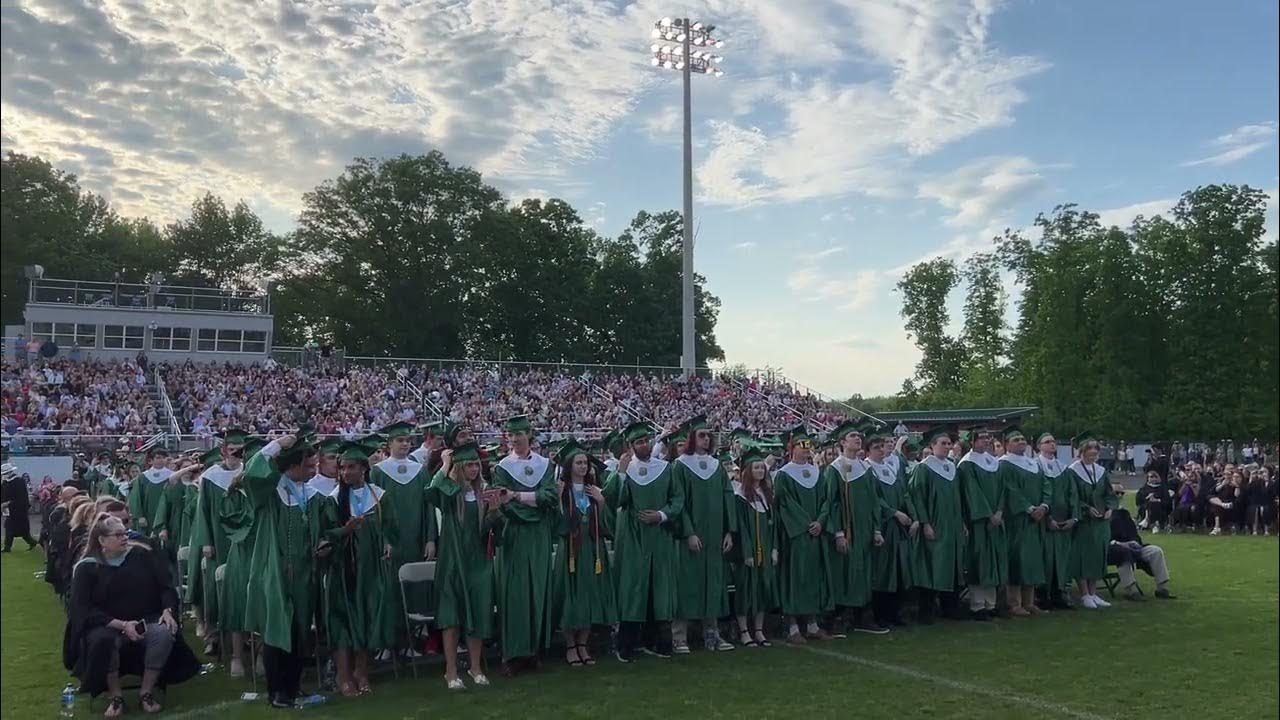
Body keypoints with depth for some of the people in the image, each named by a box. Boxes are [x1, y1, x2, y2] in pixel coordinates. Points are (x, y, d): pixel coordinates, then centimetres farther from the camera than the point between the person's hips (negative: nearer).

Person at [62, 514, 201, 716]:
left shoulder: (143, 555, -1)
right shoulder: (86, 568, -5)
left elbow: (166, 585, 3)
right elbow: (84, 610, -9)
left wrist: (168, 610, -17)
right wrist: (122, 625, -21)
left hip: (146, 620, 1)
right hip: (107, 625, -1)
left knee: (164, 633, -31)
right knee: (102, 641, -36)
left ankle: (146, 692, -11)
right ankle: (116, 696, -13)